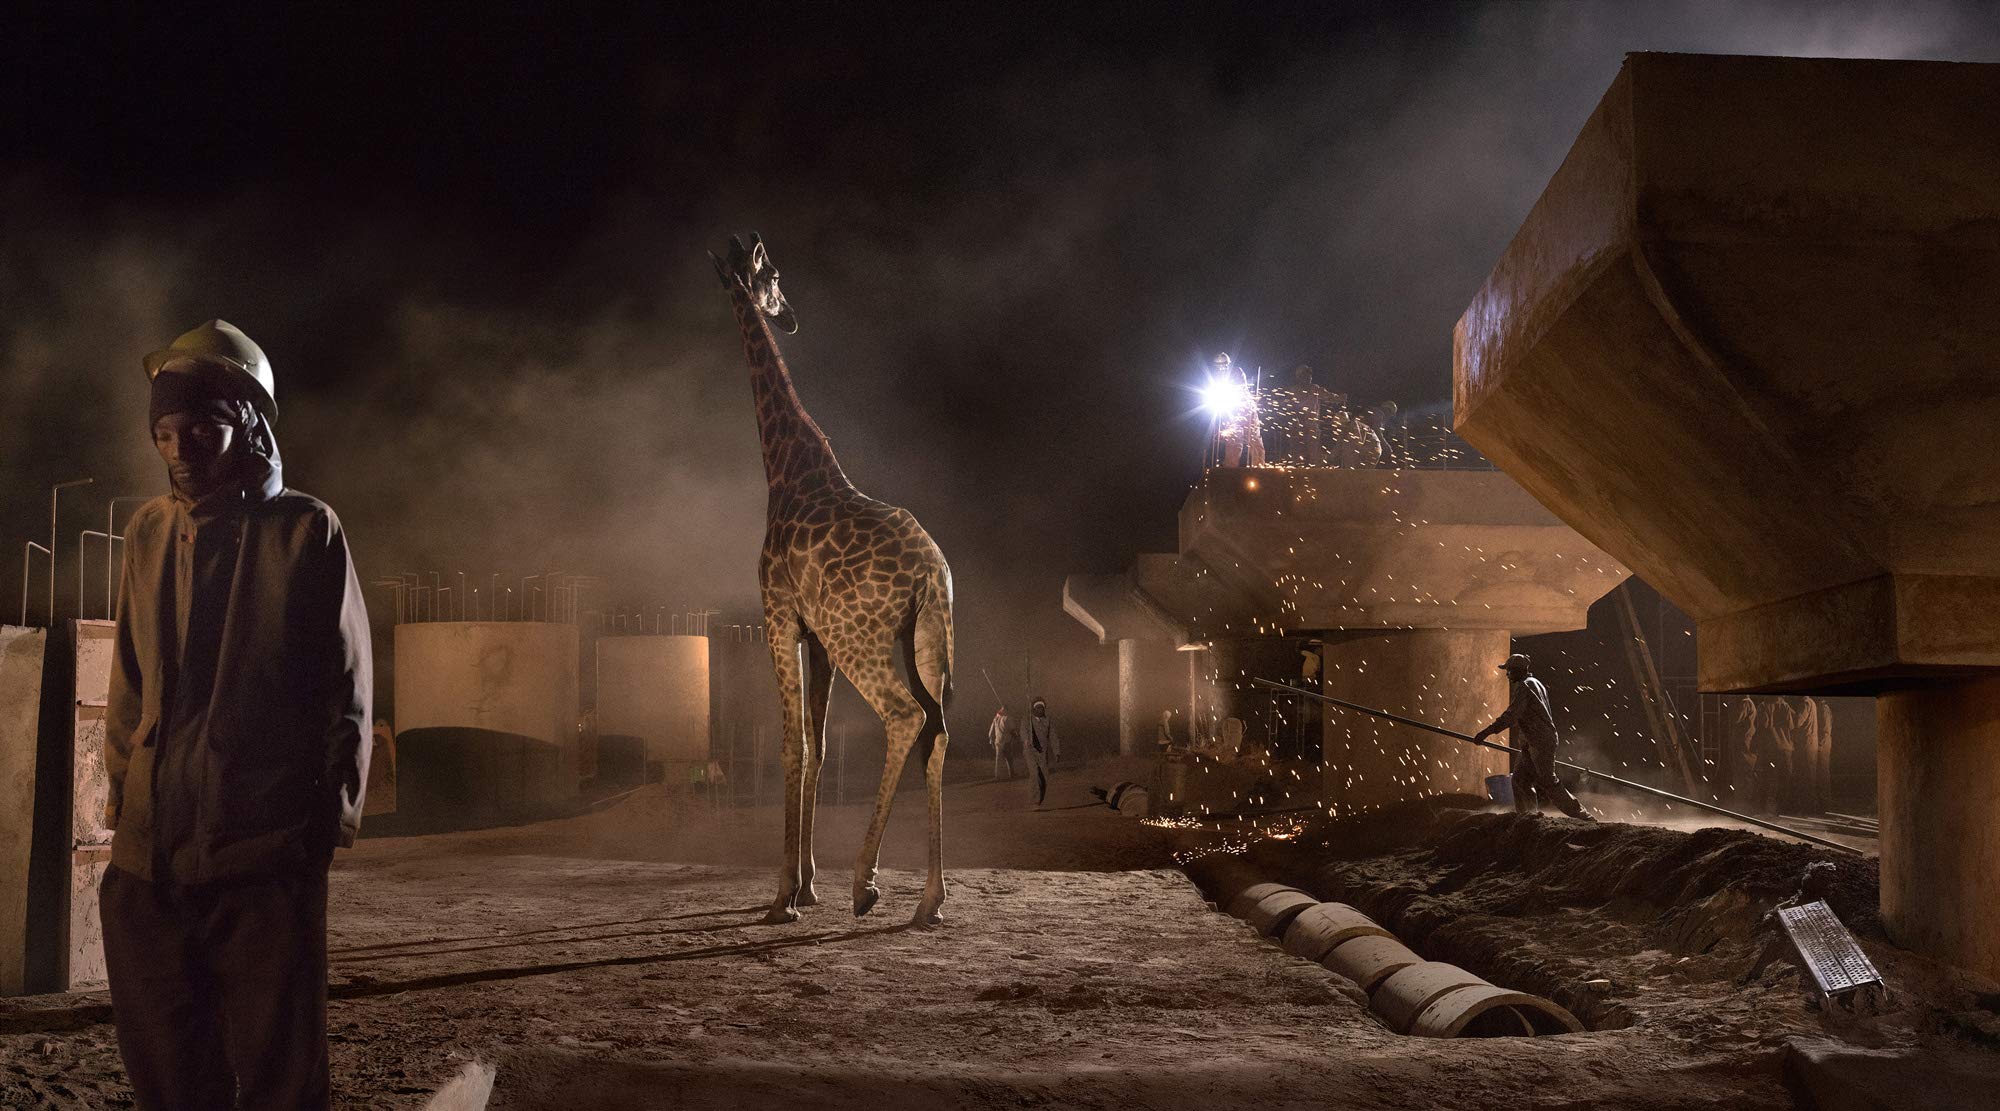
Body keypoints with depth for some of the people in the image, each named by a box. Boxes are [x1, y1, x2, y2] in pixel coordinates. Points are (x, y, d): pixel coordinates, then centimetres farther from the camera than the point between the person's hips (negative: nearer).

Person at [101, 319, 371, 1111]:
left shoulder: (306, 530, -4)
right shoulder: (149, 531, 9)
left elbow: (348, 685, -1)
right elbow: (130, 680, 17)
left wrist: (332, 812, -3)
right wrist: (121, 793, 13)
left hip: (268, 853, -5)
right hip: (149, 853, 5)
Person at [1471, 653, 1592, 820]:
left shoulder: (1524, 687, -13)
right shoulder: (1536, 683, 19)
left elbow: (1511, 716, -23)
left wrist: (1487, 731, -26)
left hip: (1541, 742, -10)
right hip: (1531, 743, 10)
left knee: (1548, 782, -10)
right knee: (1520, 779, 5)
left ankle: (1583, 816, -7)